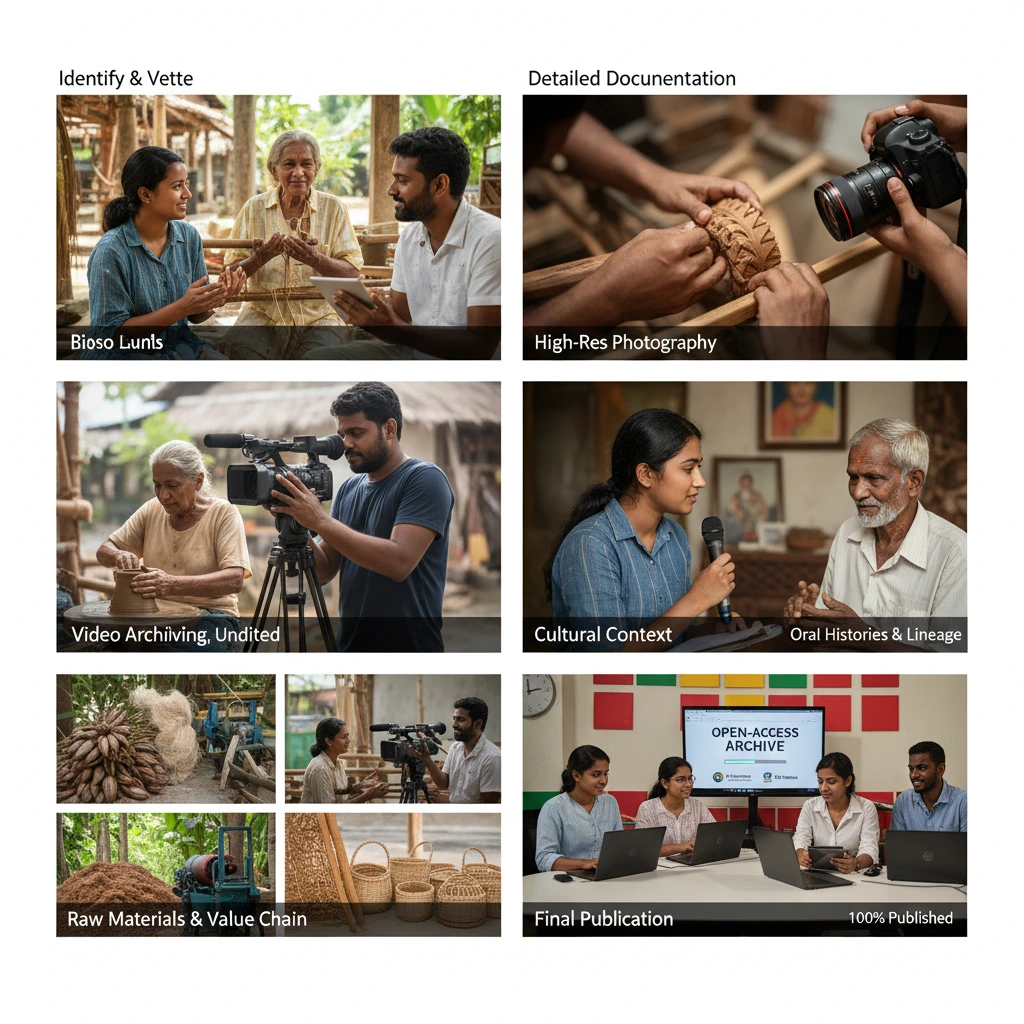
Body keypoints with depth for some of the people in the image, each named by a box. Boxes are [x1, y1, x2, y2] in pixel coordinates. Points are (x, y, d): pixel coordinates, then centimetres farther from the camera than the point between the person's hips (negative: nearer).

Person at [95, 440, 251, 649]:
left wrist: (172, 585, -34)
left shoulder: (223, 514, -6)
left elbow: (234, 579, -20)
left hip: (210, 617, -4)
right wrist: (119, 557, -12)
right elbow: (103, 552, 15)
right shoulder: (152, 510, 9)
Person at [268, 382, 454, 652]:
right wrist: (298, 528, -11)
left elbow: (399, 561, -25)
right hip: (350, 644, 7)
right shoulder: (349, 488, 9)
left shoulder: (424, 479, -12)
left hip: (407, 645, -7)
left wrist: (320, 521, -25)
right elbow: (324, 572, 7)